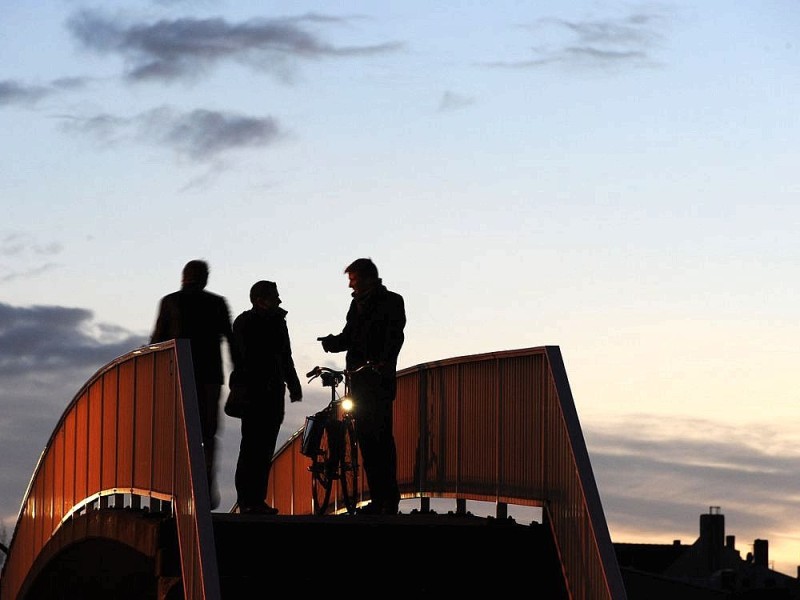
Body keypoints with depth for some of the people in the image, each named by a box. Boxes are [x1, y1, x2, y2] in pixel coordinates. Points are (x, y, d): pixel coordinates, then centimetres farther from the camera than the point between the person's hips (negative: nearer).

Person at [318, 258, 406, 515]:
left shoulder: (391, 301, -2)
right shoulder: (357, 303, 20)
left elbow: (395, 336, -14)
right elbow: (349, 337, 18)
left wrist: (384, 363, -31)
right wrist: (333, 342, -4)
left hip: (380, 378, -7)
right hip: (358, 378, 7)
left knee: (382, 436, -10)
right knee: (365, 437, 5)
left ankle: (390, 498, -10)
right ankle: (377, 499, 8)